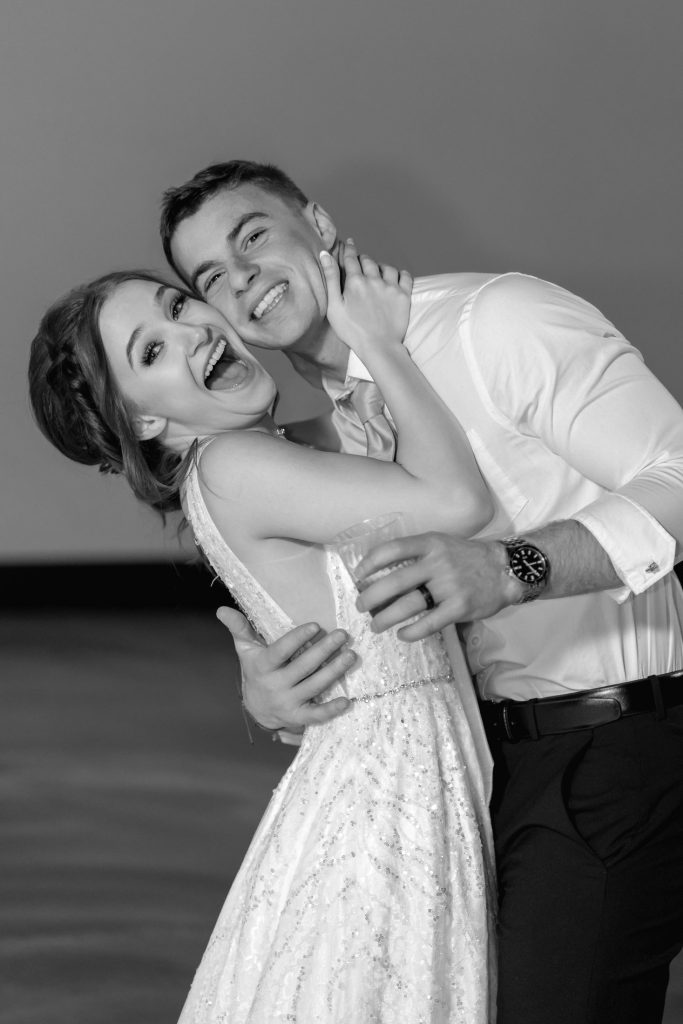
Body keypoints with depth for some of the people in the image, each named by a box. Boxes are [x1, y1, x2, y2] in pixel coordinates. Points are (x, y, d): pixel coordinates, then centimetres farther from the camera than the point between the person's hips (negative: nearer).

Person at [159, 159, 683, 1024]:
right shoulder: (315, 439, 12)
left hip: (611, 757, -7)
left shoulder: (503, 321, -12)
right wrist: (267, 694, -12)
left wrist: (511, 569, -34)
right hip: (476, 757, 8)